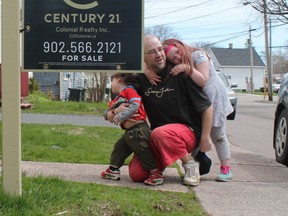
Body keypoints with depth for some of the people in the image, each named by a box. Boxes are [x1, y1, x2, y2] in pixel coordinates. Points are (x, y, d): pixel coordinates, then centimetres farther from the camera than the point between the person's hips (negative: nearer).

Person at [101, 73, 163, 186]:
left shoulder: (129, 90, -6)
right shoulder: (116, 100, 22)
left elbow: (135, 105, -18)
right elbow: (110, 110, 22)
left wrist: (121, 116, -22)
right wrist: (108, 114, -3)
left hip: (138, 128, -10)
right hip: (129, 131, 10)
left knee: (142, 151, -8)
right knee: (119, 147, 15)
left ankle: (156, 173, -3)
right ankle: (113, 170, 25)